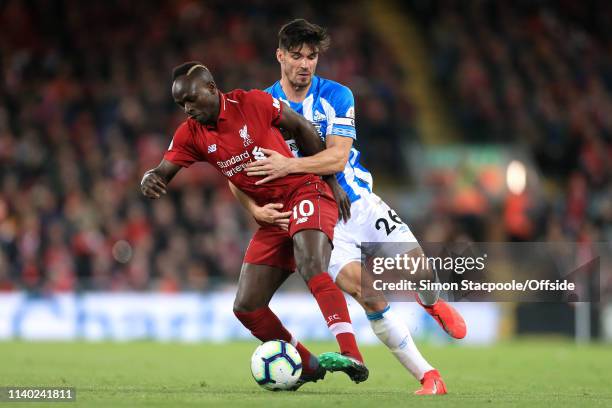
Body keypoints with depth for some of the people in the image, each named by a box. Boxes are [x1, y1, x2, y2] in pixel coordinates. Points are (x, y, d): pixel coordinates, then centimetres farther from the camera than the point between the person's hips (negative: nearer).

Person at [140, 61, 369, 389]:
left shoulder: (253, 103, -11)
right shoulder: (190, 135, 1)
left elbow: (302, 128, 1)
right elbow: (162, 172, -2)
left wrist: (331, 180, 3)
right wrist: (149, 180, -28)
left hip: (305, 193, -6)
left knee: (311, 267, -34)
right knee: (246, 307, -1)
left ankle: (351, 355, -43)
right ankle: (308, 367, 16)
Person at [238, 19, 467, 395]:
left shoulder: (337, 96, -2)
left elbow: (337, 157, -14)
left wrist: (288, 165, -28)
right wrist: (255, 209, -19)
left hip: (359, 204, 2)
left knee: (418, 268, -16)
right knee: (372, 298, -21)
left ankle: (433, 304, 24)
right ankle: (428, 377, -11)